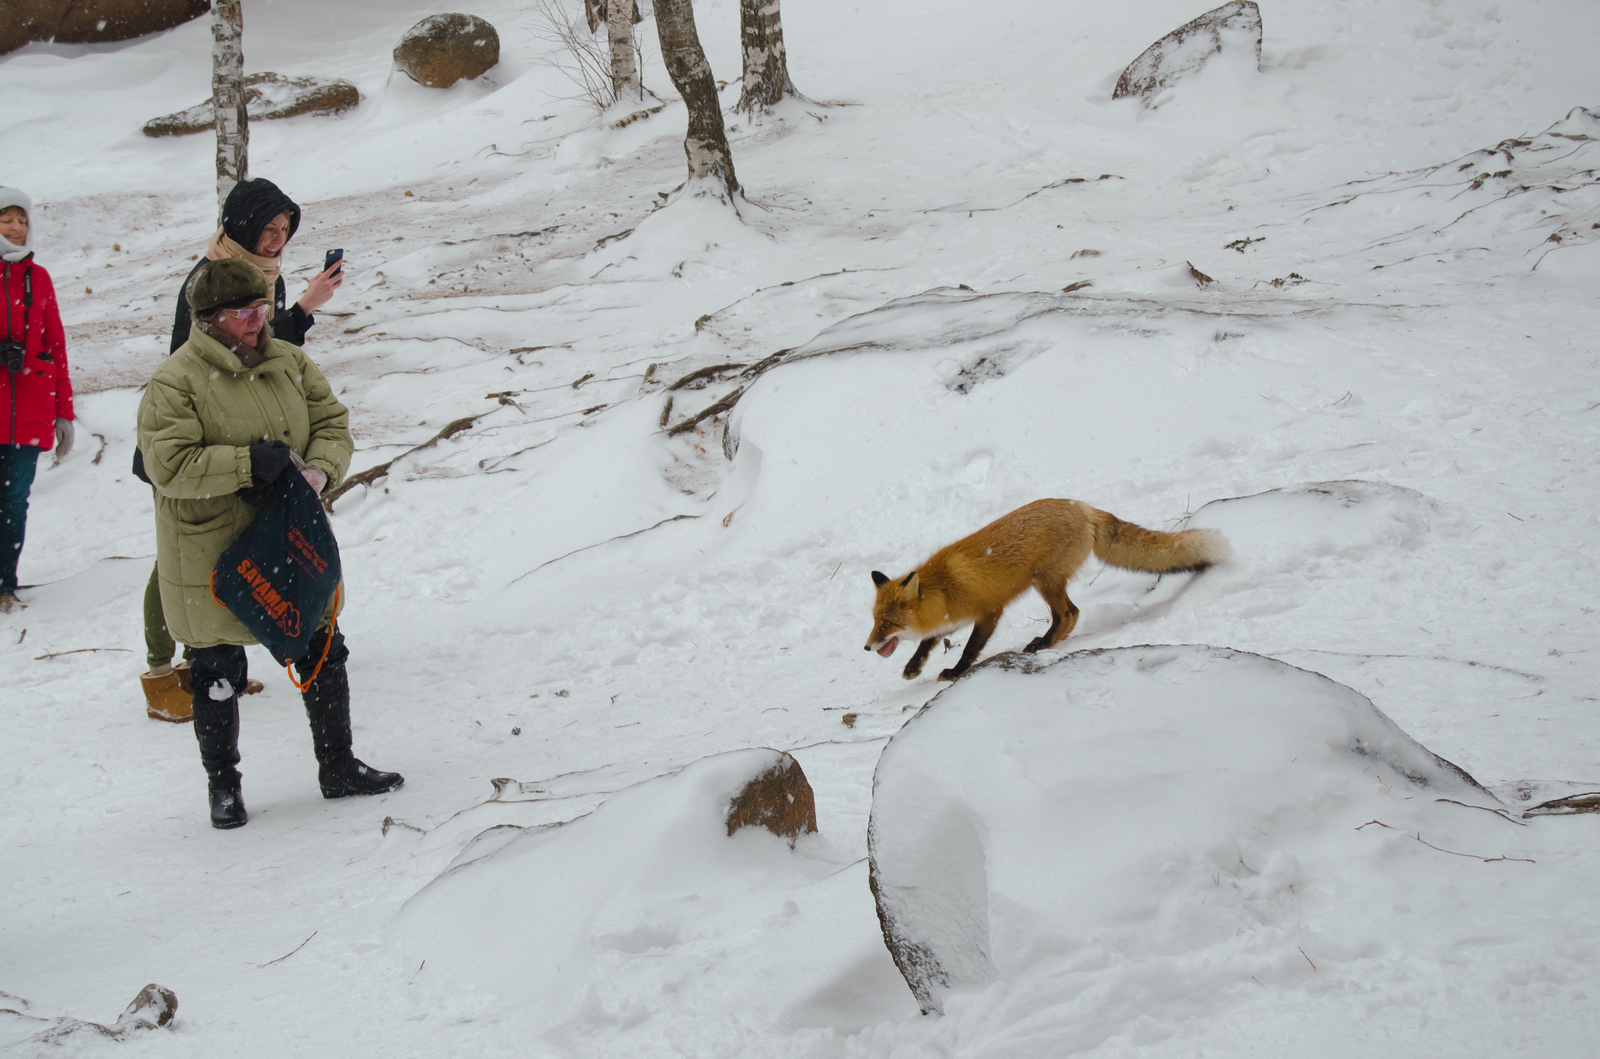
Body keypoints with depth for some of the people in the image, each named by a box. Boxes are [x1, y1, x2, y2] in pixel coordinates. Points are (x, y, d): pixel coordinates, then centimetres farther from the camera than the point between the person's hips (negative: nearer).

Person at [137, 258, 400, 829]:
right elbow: (167, 465, -23)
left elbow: (332, 424, 7)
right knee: (217, 673, 5)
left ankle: (338, 767, 29)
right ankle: (222, 786, 23)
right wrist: (249, 462, -26)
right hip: (213, 557, -5)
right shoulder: (174, 383, -16)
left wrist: (319, 469, -15)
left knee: (323, 653, 13)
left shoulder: (289, 363, 3)